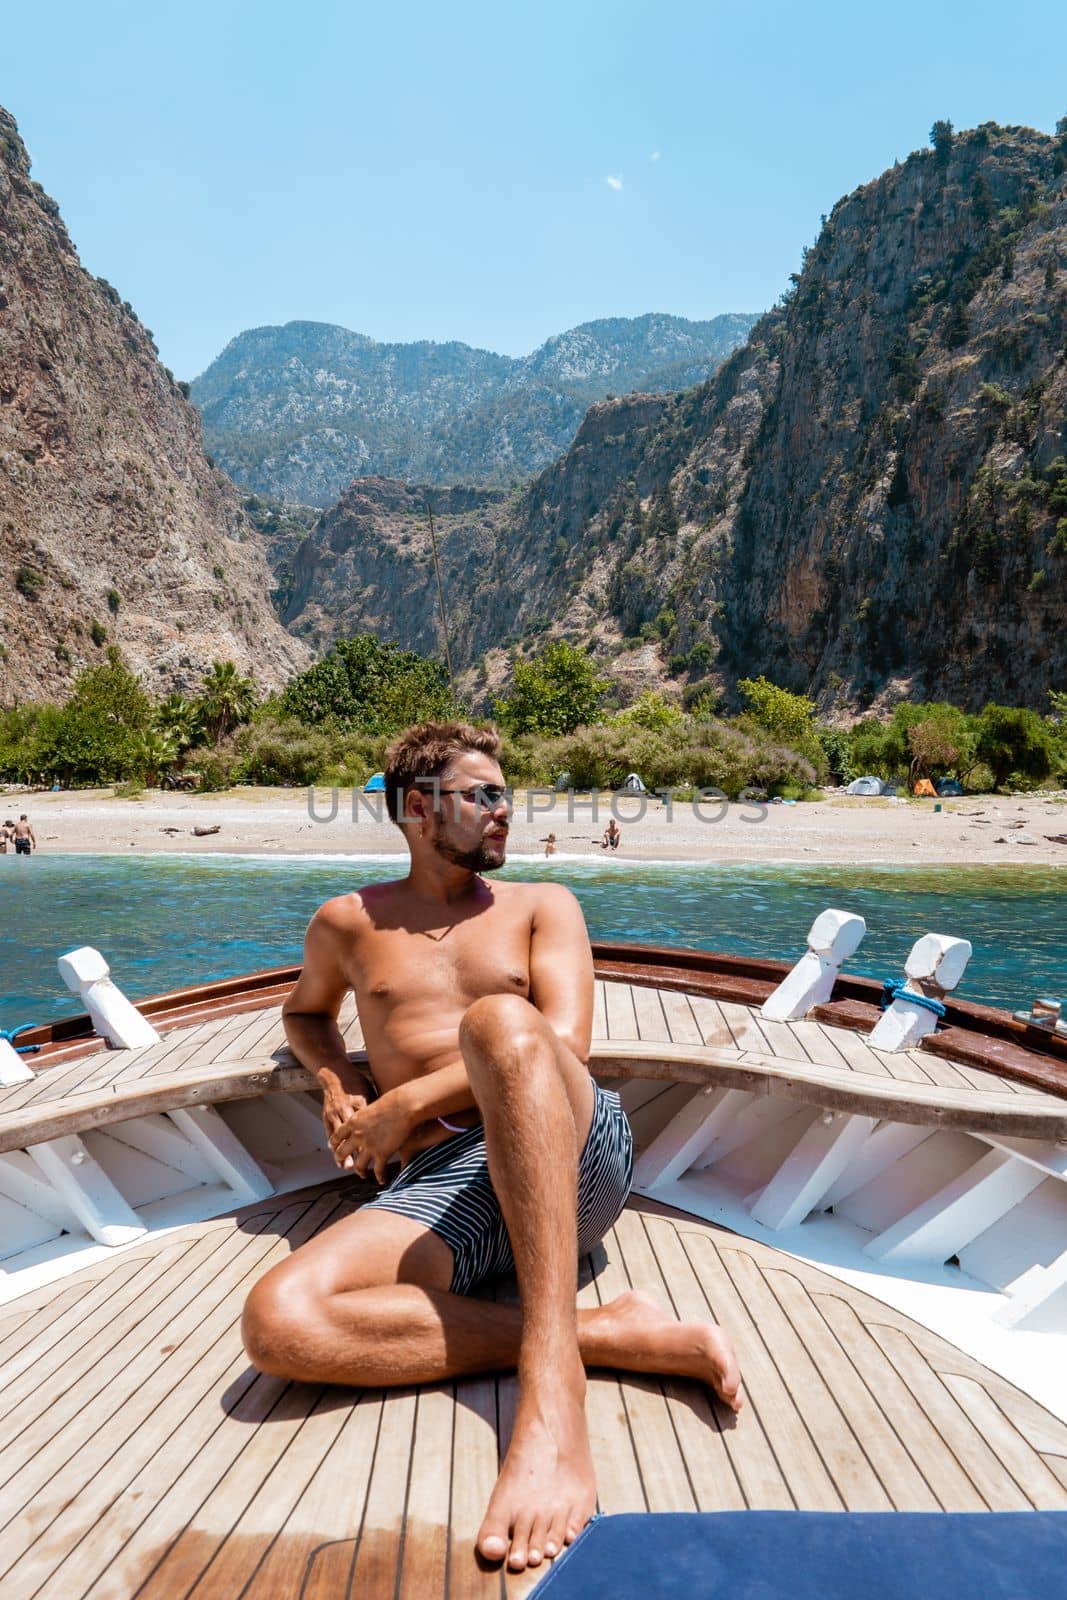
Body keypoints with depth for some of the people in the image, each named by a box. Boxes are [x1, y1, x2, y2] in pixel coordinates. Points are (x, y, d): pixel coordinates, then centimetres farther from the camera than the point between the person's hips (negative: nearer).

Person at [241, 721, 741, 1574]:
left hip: (573, 1159, -1)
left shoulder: (542, 906, 15)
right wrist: (336, 1080, 13)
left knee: (498, 1017, -34)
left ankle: (553, 1387, -39)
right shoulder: (348, 923, 19)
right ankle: (613, 1333, -27)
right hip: (445, 1184, 2)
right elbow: (306, 1011, 36)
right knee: (276, 1319, -28)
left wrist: (407, 1103, -4)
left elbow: (564, 1043, 1)